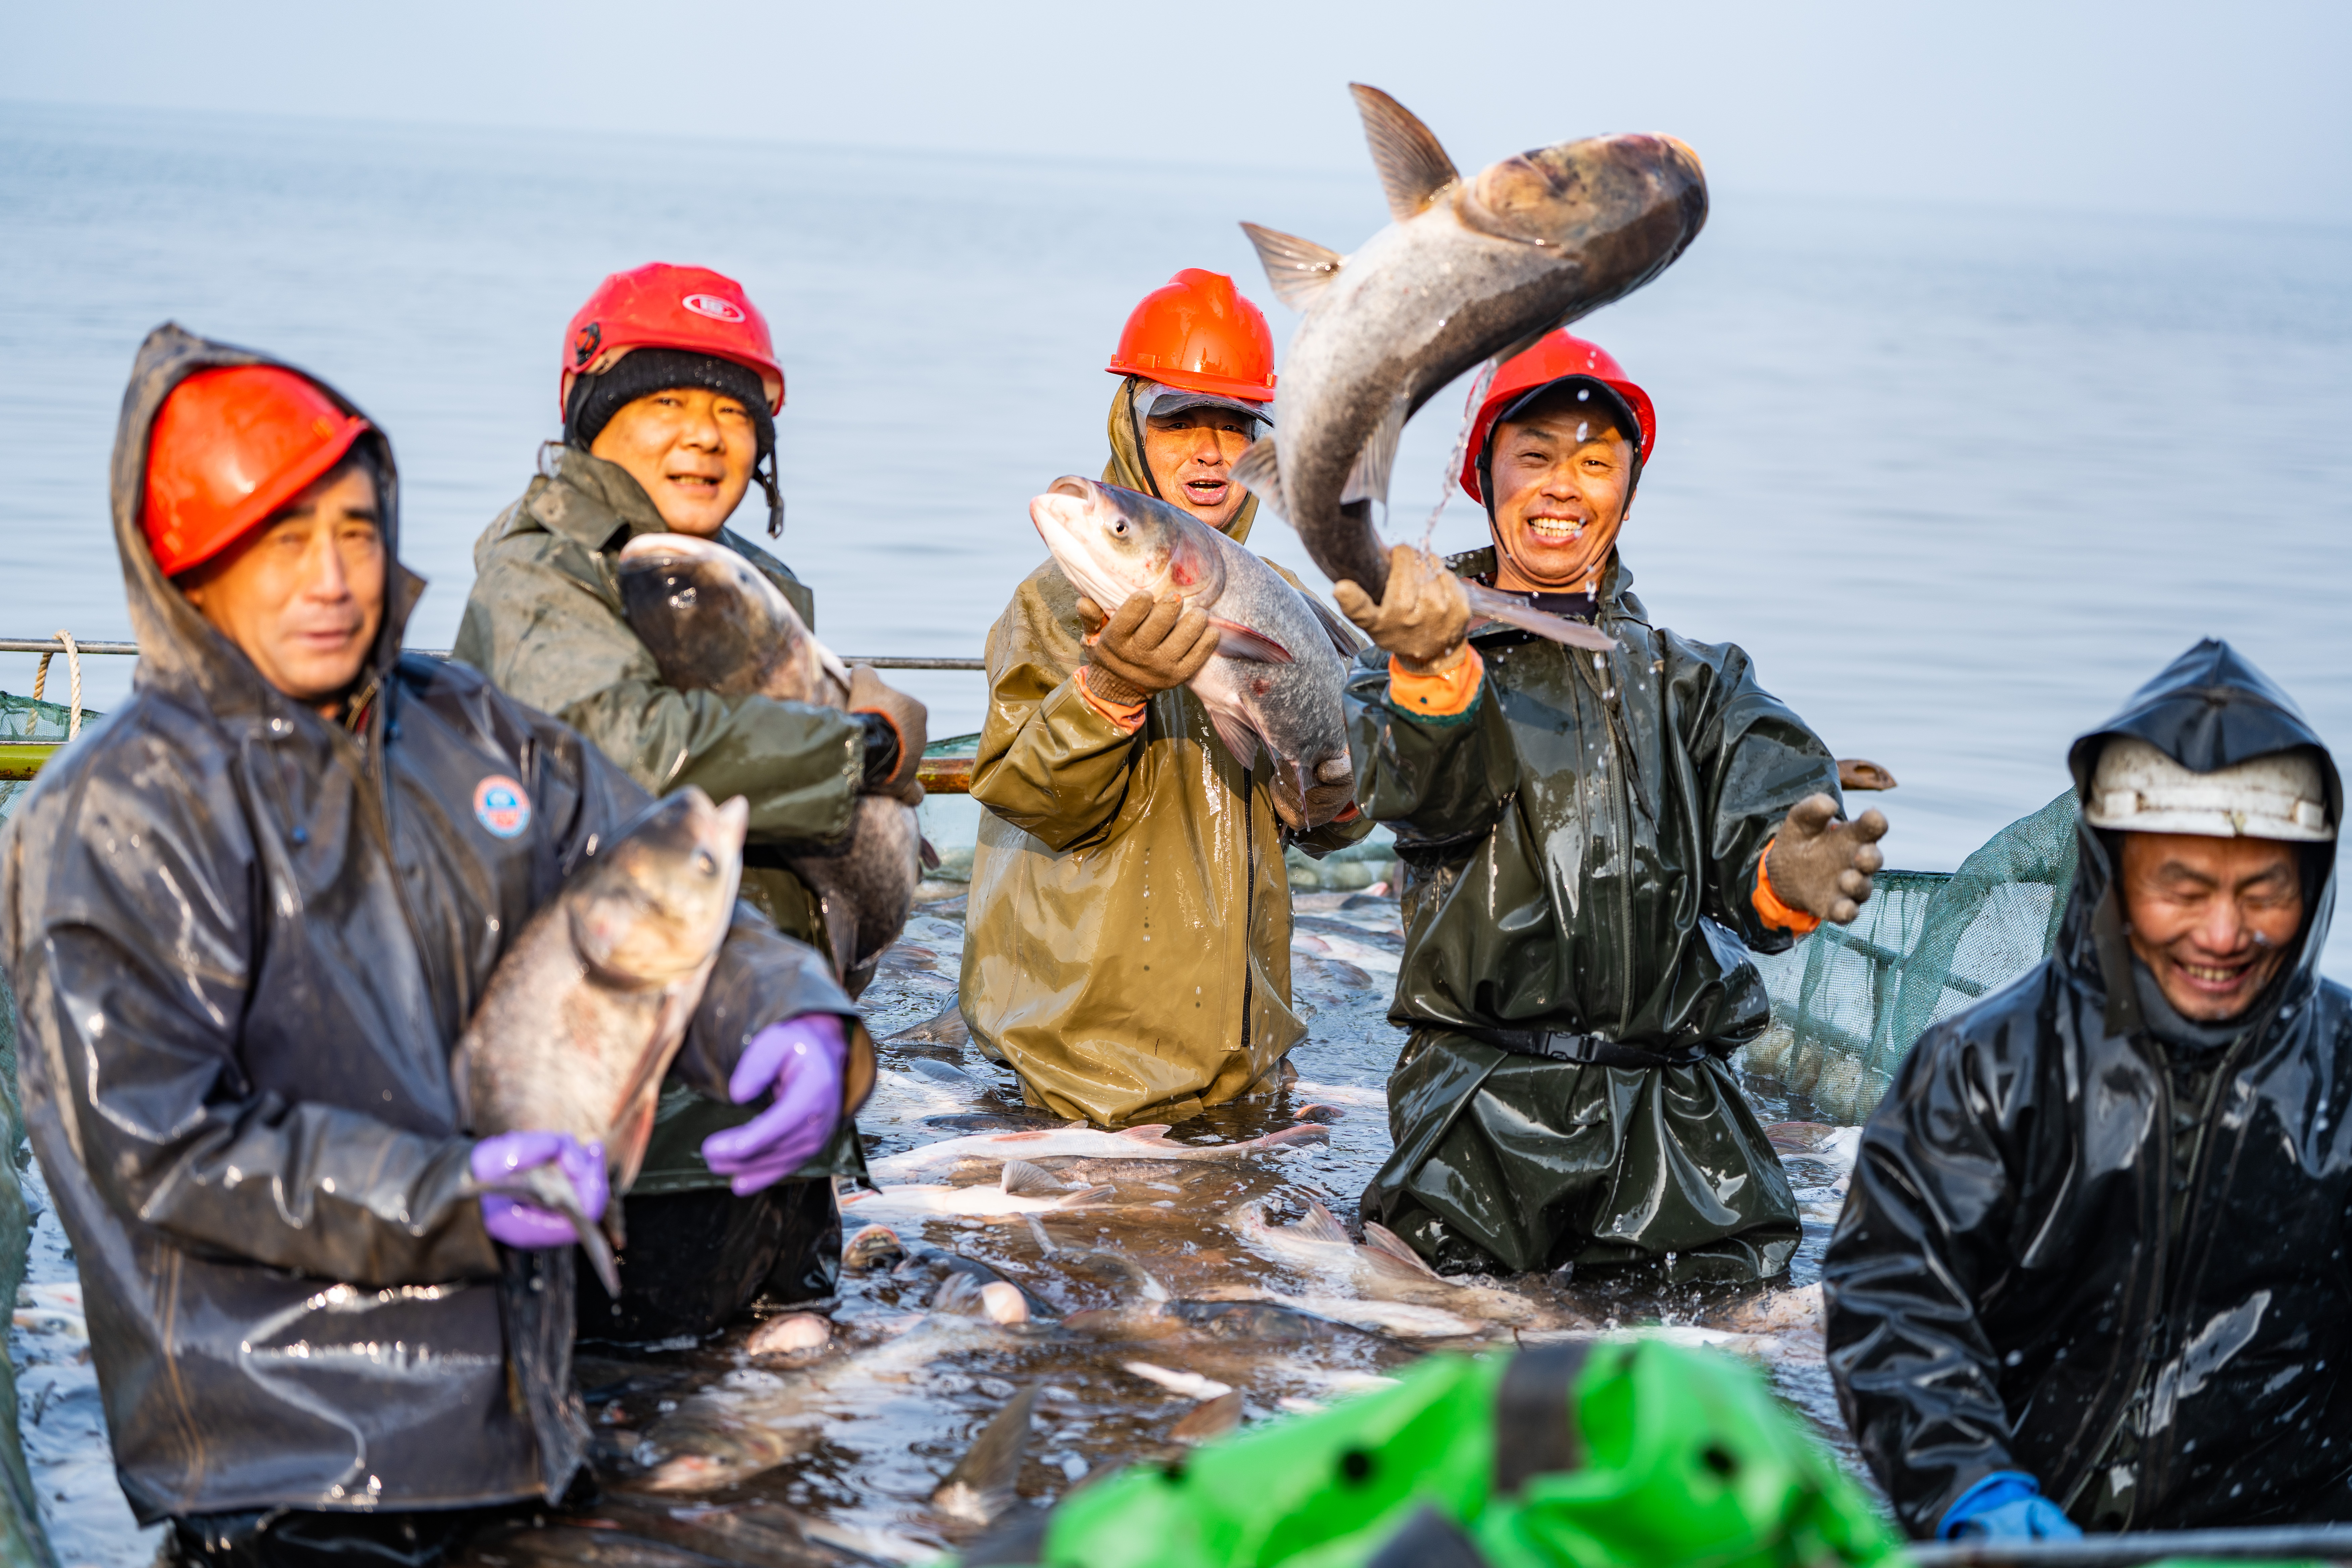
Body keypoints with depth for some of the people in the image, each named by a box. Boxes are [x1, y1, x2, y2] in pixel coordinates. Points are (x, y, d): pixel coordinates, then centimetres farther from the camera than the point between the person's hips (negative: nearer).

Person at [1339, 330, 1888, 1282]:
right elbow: (1427, 802, -10)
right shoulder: (1412, 670, 12)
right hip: (1484, 1119, -2)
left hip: (1675, 1118, 3)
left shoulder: (1698, 682, 18)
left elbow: (1752, 848, 2)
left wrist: (1787, 879, -23)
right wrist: (1432, 669, -32)